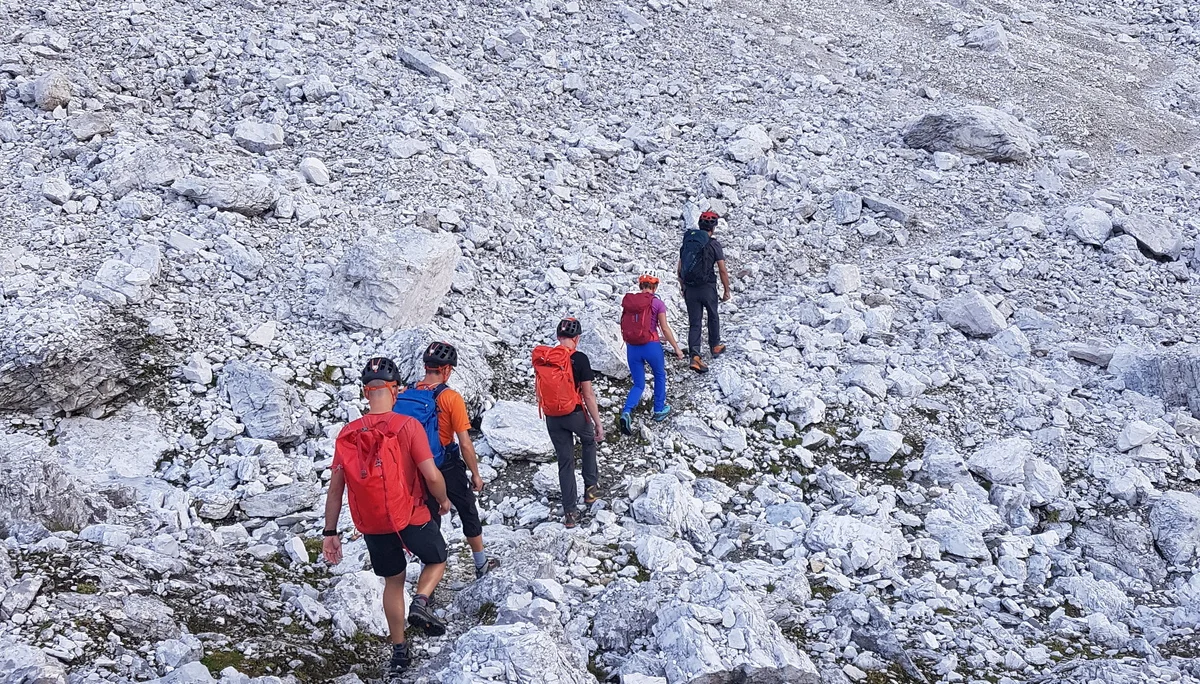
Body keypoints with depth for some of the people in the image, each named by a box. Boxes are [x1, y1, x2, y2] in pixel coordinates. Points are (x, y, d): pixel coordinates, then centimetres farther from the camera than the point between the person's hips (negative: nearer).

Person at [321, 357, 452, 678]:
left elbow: (335, 488, -1)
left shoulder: (347, 434, -3)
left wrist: (330, 533, 7)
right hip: (412, 518, -4)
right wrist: (443, 500, 3)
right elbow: (432, 475, -18)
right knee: (437, 559, 24)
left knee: (393, 581, 22)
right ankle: (420, 603, -2)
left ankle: (399, 652, 26)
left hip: (372, 525, 4)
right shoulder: (407, 426, -15)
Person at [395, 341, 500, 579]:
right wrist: (475, 474, -4)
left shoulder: (404, 395, -7)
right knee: (469, 514, 16)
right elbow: (465, 444, -18)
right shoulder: (450, 398, -20)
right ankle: (482, 564, 30)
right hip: (448, 469, -4)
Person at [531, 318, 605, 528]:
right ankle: (590, 487, 29)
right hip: (575, 414, -3)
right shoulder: (579, 359, -15)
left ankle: (569, 512, 14)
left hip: (552, 418, 3)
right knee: (589, 441, 29)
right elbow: (588, 395, -14)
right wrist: (598, 424, -7)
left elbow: (540, 390, 10)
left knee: (565, 462, 13)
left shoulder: (541, 358, -1)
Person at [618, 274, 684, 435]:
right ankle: (659, 410, 32)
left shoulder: (628, 301, 4)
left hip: (632, 348, 3)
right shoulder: (657, 303, -7)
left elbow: (625, 326, 11)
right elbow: (665, 328, -7)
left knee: (638, 384, 13)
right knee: (660, 376, 25)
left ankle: (626, 412, -11)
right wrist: (676, 348, 1)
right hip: (651, 346, -3)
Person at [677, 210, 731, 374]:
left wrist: (683, 287, 22)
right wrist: (727, 291, 0)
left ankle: (695, 356, -10)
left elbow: (679, 270, 10)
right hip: (707, 287, -3)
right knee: (713, 317, 22)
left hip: (690, 289, 3)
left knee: (694, 323, 4)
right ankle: (715, 347, 38)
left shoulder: (687, 242, 6)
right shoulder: (714, 245, -8)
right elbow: (723, 271, -10)